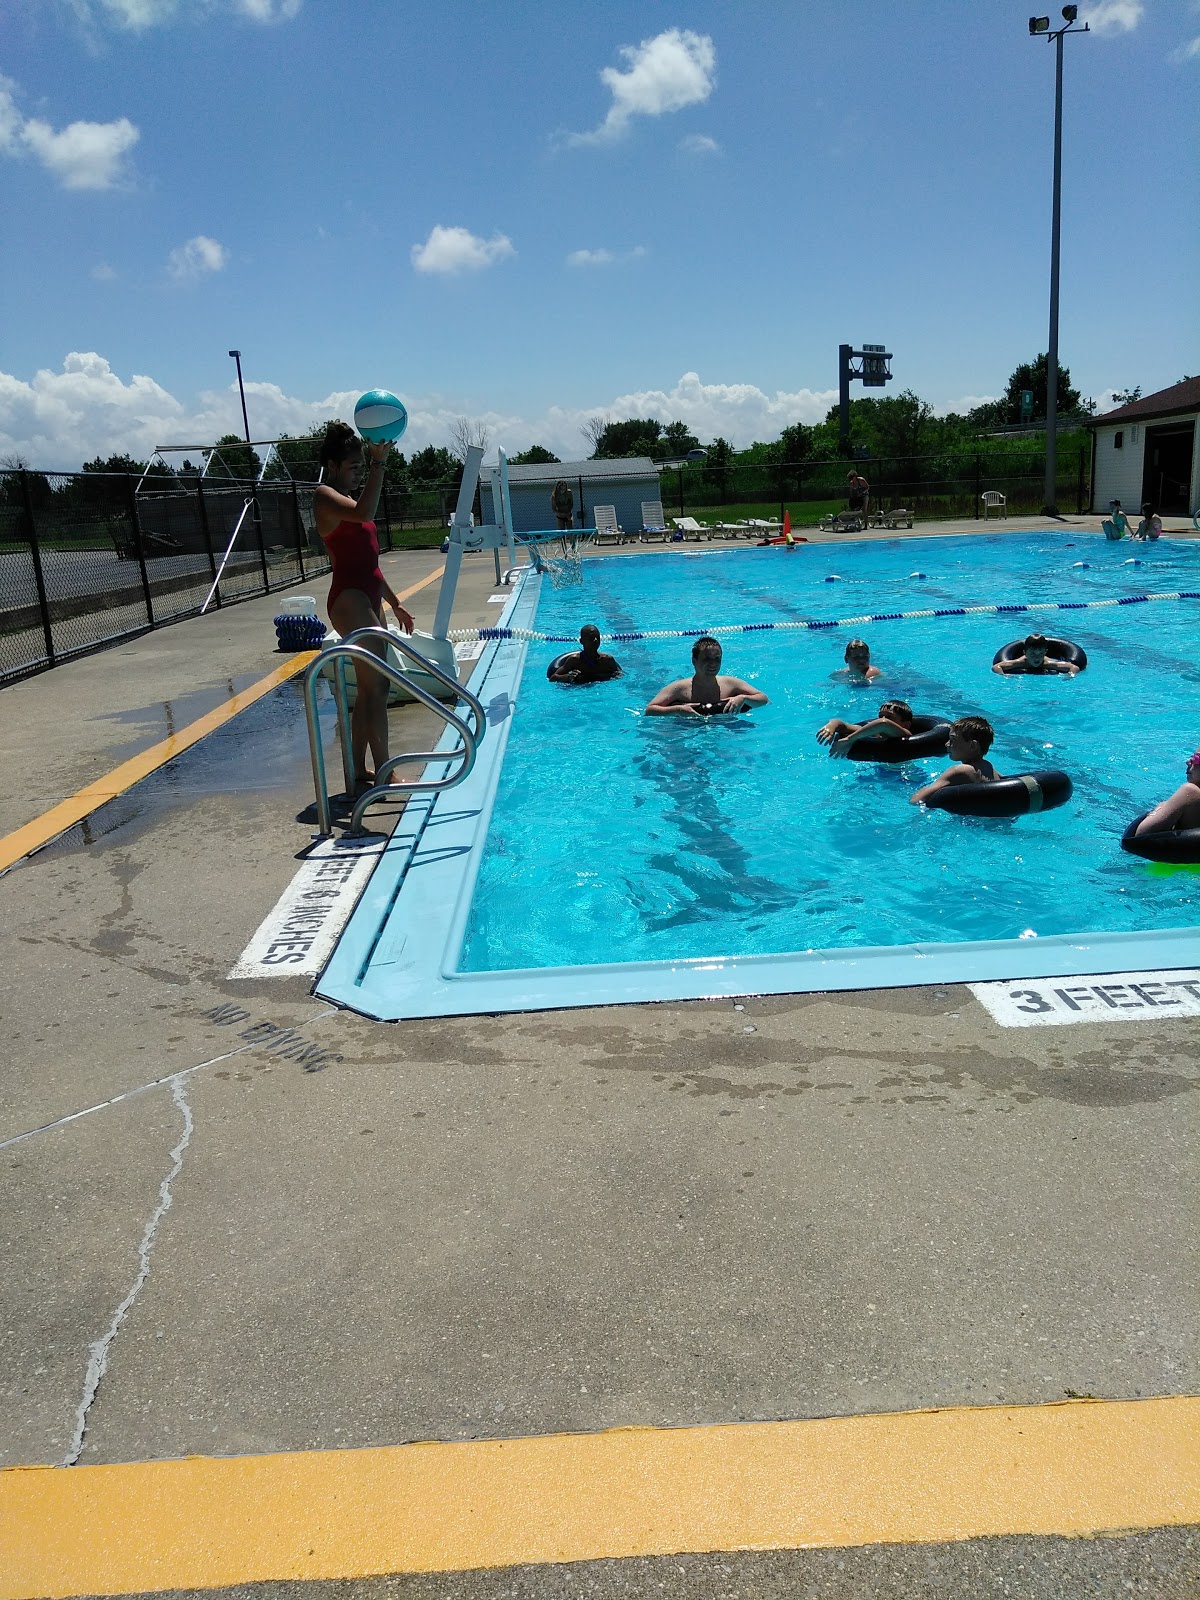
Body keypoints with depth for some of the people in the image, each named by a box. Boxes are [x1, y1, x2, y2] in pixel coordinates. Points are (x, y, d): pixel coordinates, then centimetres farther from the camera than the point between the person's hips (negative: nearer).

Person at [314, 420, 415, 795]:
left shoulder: (348, 497, 22)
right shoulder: (325, 496, -7)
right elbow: (364, 513, -30)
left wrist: (394, 603, 26)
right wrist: (379, 462, -27)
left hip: (368, 599, 10)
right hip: (349, 599, -10)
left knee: (368, 690, 10)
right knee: (377, 686, -11)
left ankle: (359, 773, 16)